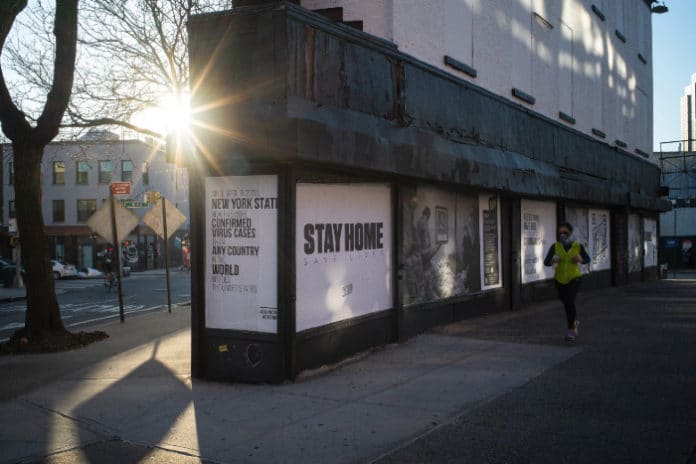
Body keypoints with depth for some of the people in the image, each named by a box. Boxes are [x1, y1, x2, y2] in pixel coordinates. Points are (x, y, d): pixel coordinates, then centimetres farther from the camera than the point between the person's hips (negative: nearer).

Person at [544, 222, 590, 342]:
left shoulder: (578, 246, -8)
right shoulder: (555, 247, -9)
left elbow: (587, 259, 7)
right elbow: (546, 262, -14)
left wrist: (581, 259, -15)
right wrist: (553, 261, -35)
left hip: (574, 278, -3)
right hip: (560, 280, 3)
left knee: (569, 301, -20)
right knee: (566, 303, 19)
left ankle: (571, 329, -7)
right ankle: (574, 321, 47)